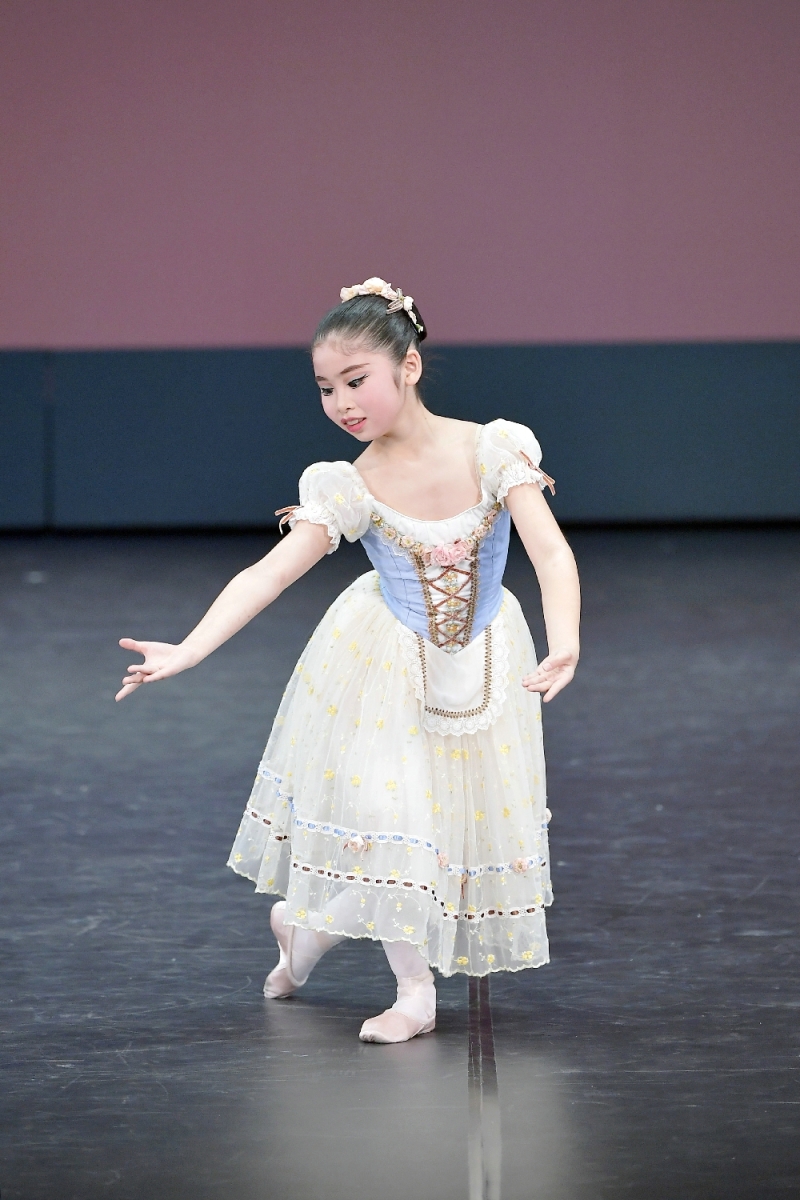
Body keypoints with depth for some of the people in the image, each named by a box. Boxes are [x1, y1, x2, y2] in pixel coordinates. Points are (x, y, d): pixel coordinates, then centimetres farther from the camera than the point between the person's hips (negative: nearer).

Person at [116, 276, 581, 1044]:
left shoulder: (494, 451, -20)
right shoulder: (349, 489, -17)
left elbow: (552, 554, -26)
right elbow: (266, 575, -22)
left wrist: (563, 647, -43)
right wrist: (185, 652, -34)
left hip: (483, 665, 1)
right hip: (386, 666, -1)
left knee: (474, 814, 7)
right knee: (384, 804, -8)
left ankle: (307, 925, 29)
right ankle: (414, 989, 13)